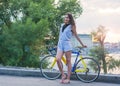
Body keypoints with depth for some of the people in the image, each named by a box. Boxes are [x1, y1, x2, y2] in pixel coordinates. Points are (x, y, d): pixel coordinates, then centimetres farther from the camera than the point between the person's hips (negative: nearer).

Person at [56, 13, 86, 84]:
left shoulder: (71, 26, 1)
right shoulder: (62, 25, 16)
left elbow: (76, 36, 5)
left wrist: (82, 45, 7)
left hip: (67, 44, -4)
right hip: (60, 44, 5)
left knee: (68, 61, -1)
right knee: (58, 59, -14)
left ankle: (68, 78, 2)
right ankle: (63, 75, 1)